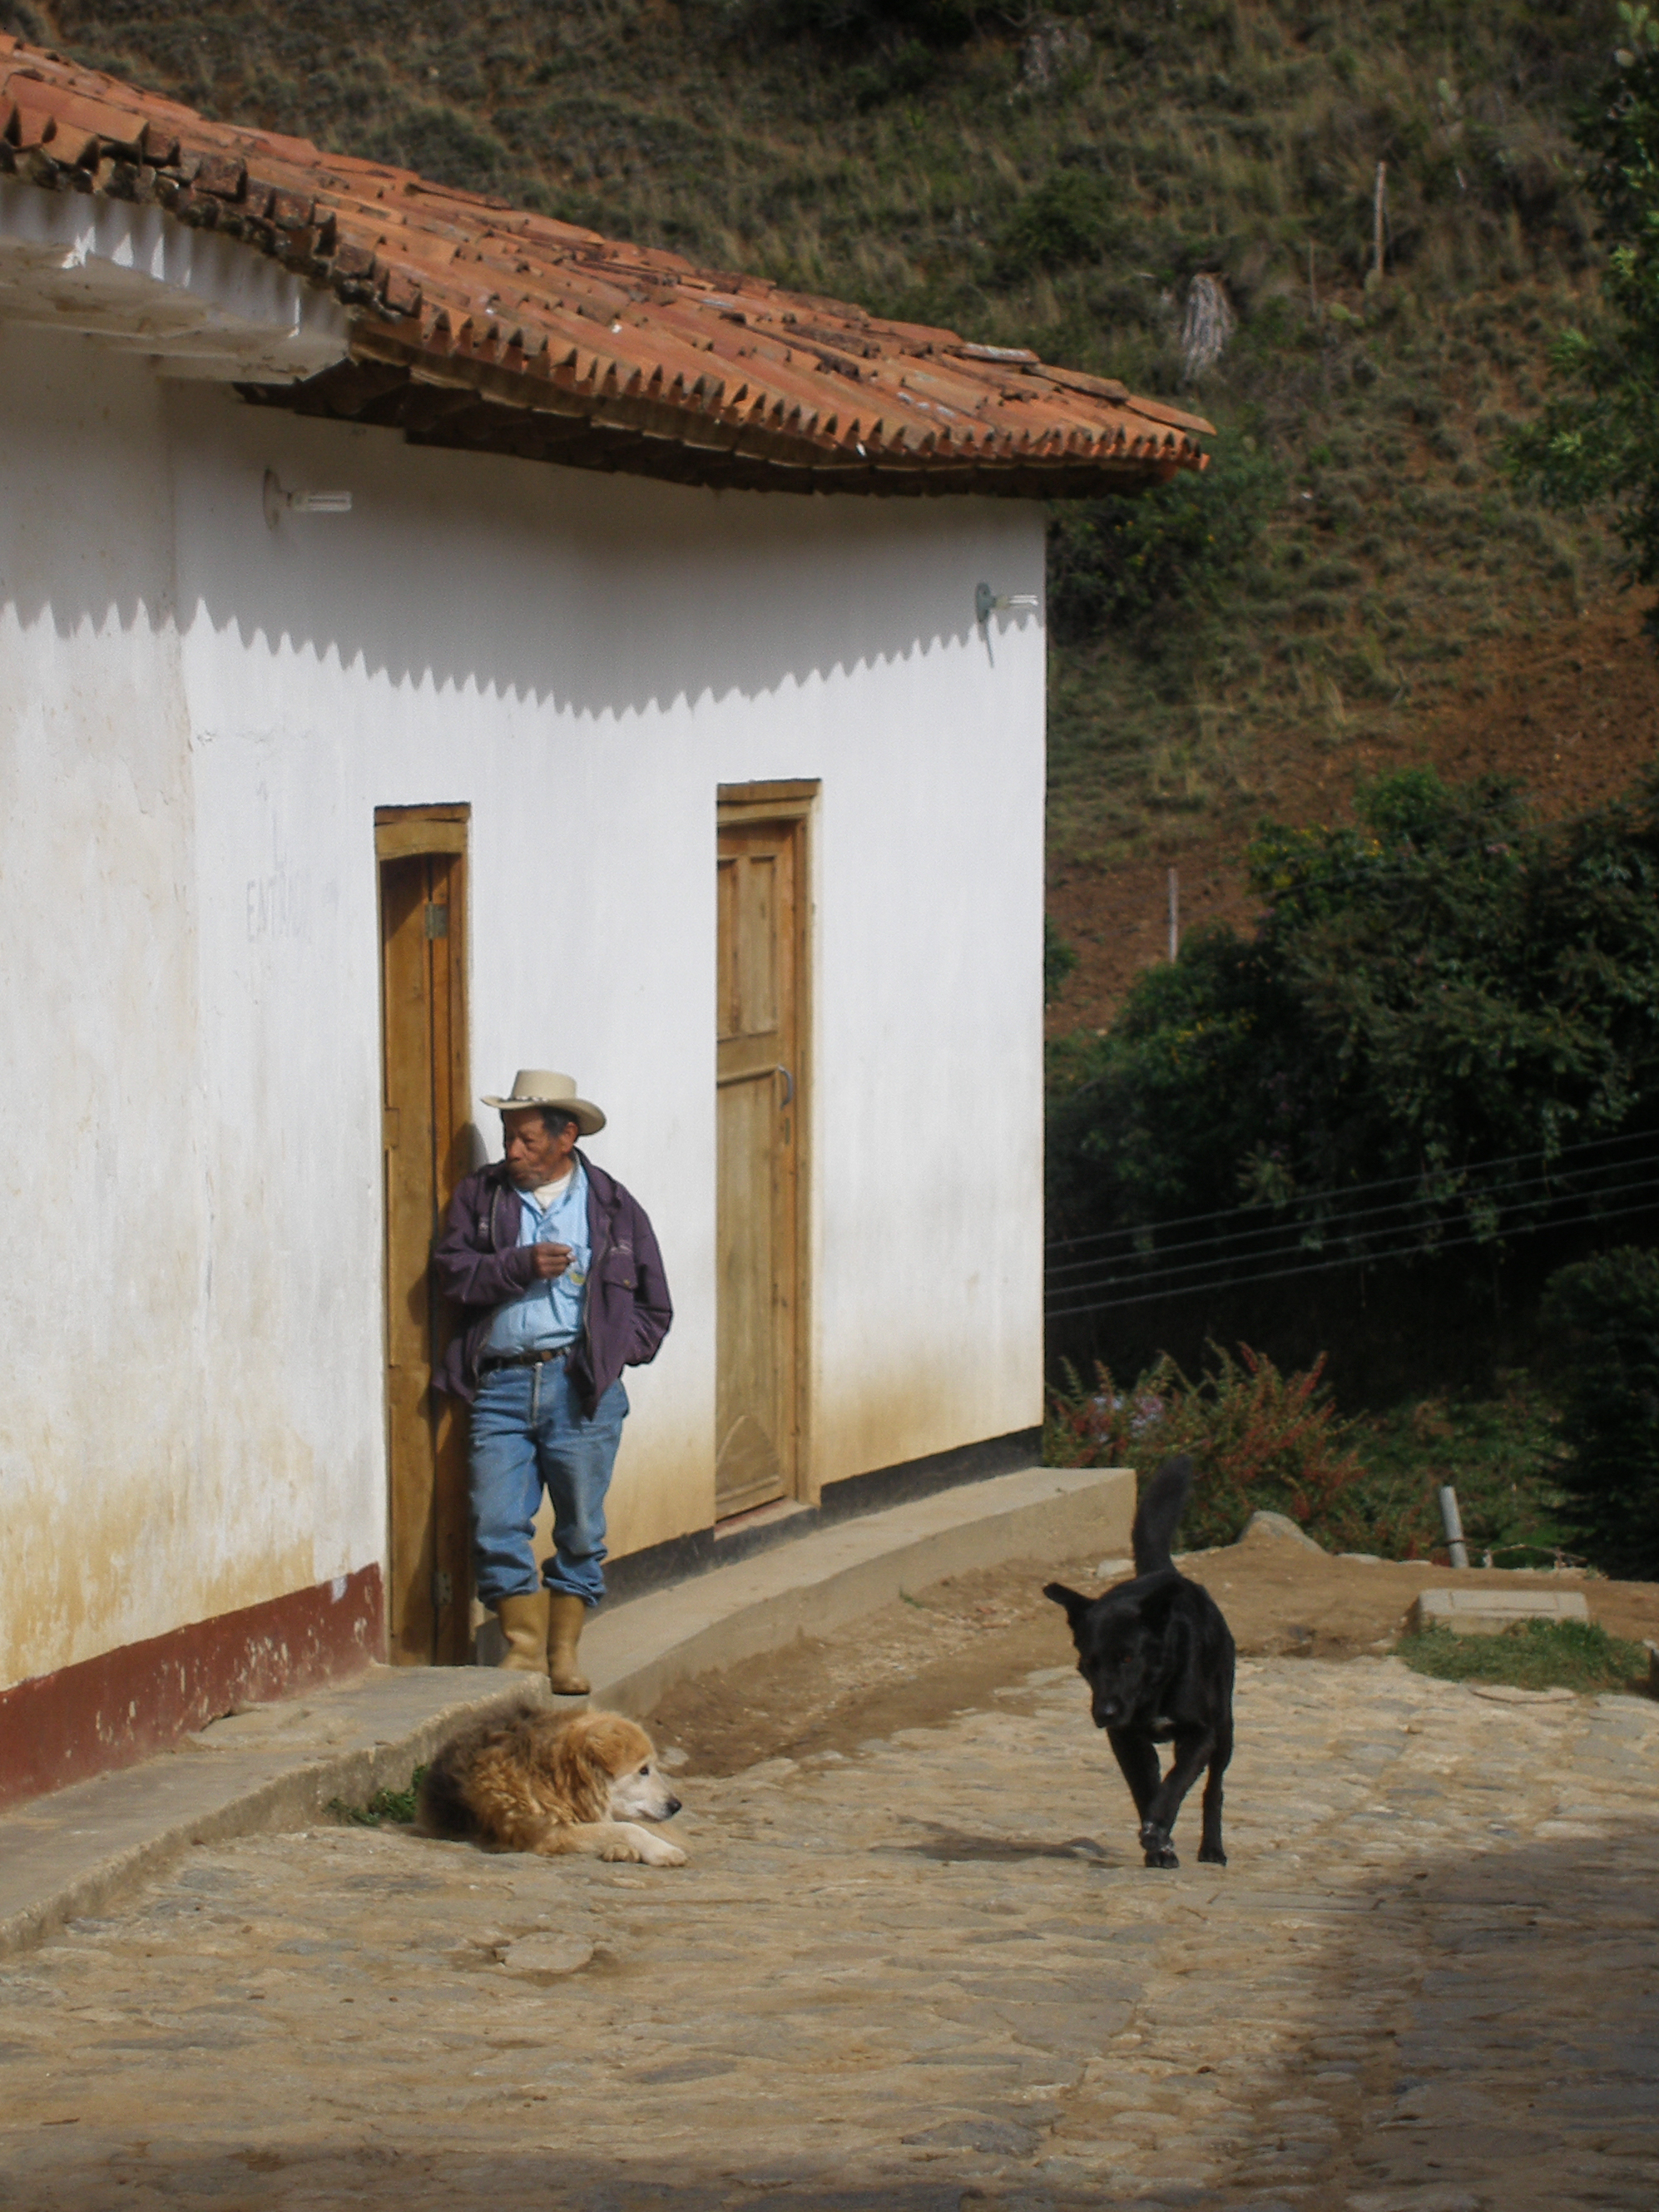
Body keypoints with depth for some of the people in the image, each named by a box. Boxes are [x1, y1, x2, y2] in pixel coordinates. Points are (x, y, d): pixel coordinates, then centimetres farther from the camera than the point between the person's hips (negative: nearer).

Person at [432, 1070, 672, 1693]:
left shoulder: (613, 1207, 10)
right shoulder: (479, 1196, 13)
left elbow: (653, 1307, 14)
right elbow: (452, 1269, -1)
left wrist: (613, 1352, 0)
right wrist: (523, 1265, -11)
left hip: (582, 1388, -1)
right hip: (501, 1384, 1)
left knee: (580, 1527, 3)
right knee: (496, 1525, -7)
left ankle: (564, 1652, 14)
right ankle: (524, 1645, 6)